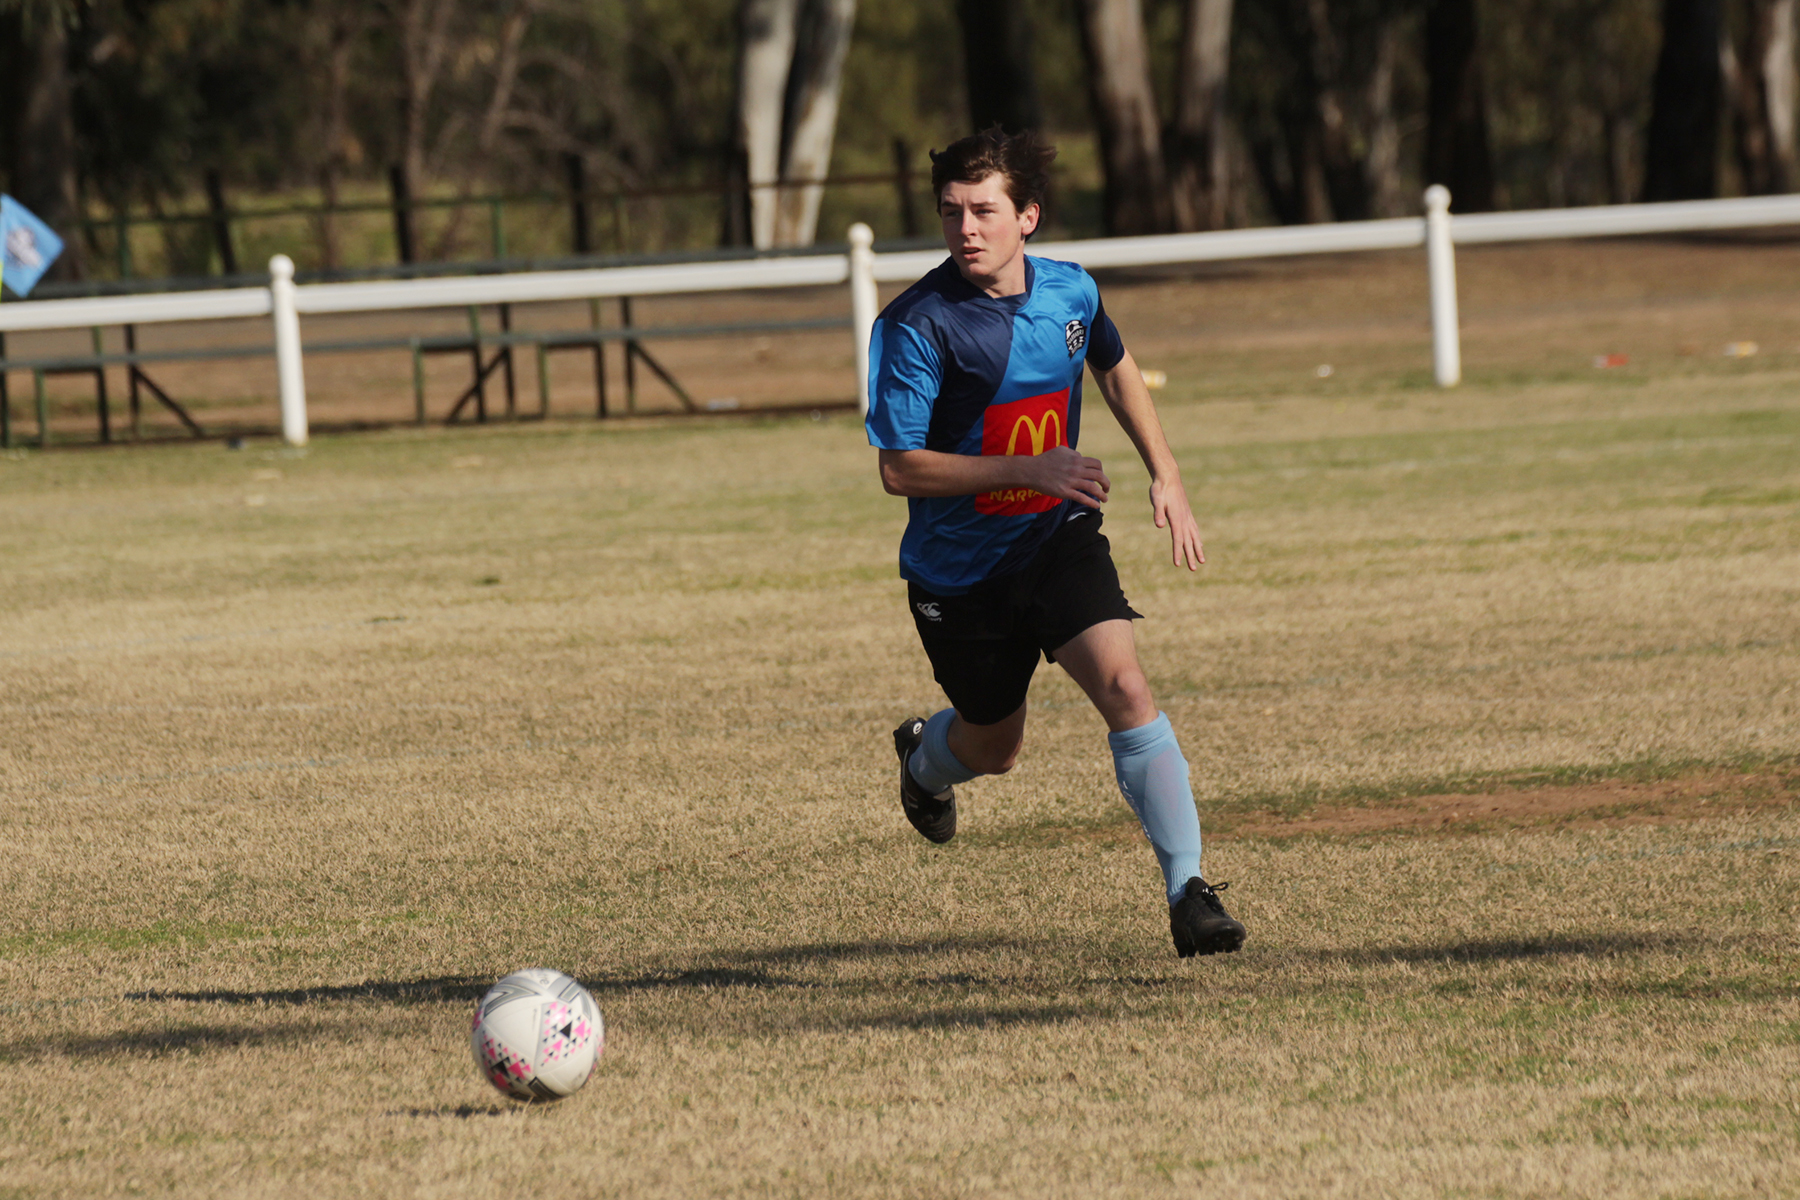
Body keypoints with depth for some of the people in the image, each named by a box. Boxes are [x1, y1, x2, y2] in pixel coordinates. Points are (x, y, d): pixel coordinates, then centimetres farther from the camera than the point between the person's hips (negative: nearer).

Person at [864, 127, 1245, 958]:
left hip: (1058, 541, 2)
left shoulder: (1071, 292, -6)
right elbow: (899, 469, -21)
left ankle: (1188, 890, -20)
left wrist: (1165, 475, 9)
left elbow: (1115, 368, 17)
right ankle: (924, 760, 54)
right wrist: (1029, 468, -29)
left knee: (1123, 686, -21)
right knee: (995, 747, 16)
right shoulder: (917, 325, -21)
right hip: (958, 567, -2)